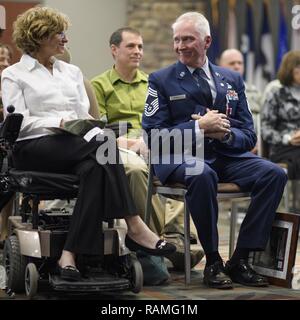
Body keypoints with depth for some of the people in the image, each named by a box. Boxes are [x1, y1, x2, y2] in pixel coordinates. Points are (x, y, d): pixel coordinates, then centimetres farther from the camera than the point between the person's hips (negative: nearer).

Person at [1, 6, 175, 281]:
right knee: (103, 147, -32)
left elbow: (85, 114, 19)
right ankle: (134, 227, -34)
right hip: (35, 148, -5)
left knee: (96, 166, -34)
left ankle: (72, 253, -40)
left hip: (77, 149, 5)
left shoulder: (72, 72, 26)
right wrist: (59, 122, -16)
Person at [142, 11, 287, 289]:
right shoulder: (161, 80, 7)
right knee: (203, 175, -39)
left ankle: (240, 259, -18)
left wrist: (226, 134, -10)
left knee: (274, 174, -23)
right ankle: (213, 261, -24)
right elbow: (154, 136, -4)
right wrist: (199, 127, -13)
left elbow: (249, 136, 13)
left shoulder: (232, 80, 17)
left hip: (227, 155, 4)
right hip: (180, 157, -4)